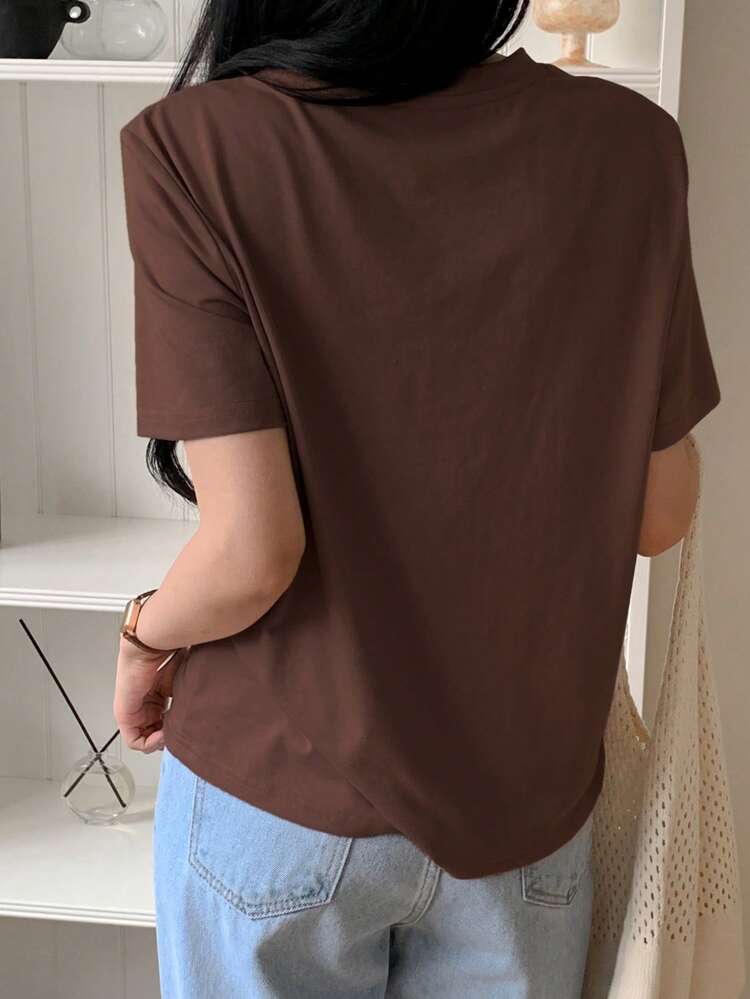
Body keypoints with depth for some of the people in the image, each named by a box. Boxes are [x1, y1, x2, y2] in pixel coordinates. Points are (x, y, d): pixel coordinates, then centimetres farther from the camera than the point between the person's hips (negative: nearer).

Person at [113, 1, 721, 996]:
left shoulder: (193, 148, -19)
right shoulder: (627, 142, -12)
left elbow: (250, 553, -23)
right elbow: (657, 516, -5)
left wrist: (144, 637, -1)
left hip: (281, 792, -2)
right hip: (525, 798, 2)